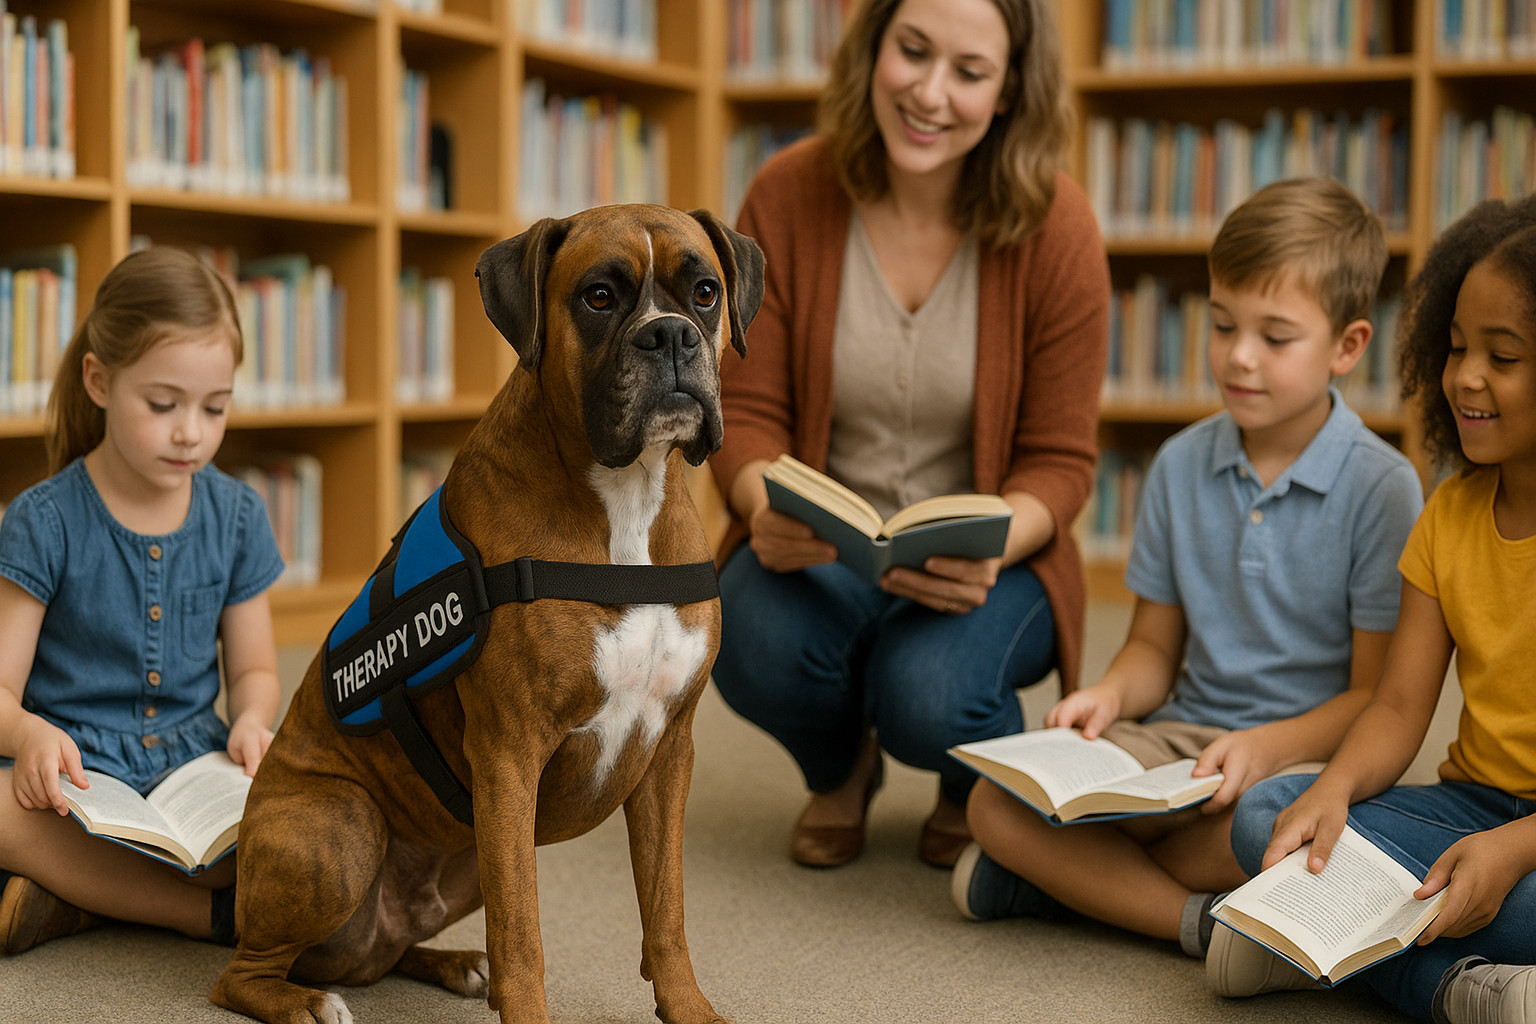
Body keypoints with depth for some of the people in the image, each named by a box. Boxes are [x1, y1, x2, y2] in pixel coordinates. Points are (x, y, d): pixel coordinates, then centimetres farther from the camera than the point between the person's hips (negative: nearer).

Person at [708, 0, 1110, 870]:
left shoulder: (1056, 228, -12)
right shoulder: (788, 196, -8)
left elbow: (1059, 463, -7)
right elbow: (746, 413, -5)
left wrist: (988, 548, -29)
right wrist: (767, 509, -28)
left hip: (985, 566, -1)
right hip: (817, 547, 2)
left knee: (930, 700, -32)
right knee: (758, 648, -31)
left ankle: (977, 788, 12)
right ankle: (840, 767, 11)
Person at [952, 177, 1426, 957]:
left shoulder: (1380, 486, -6)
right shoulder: (1182, 464, 8)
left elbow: (1379, 696, -6)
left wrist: (1269, 746, -22)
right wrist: (1111, 695, -8)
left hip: (1306, 751, -4)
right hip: (1177, 740, 4)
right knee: (997, 803, -20)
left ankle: (1073, 874, -17)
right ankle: (1201, 919, -25)